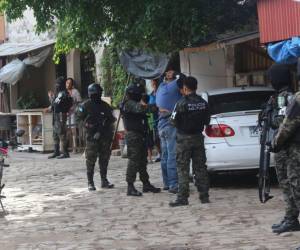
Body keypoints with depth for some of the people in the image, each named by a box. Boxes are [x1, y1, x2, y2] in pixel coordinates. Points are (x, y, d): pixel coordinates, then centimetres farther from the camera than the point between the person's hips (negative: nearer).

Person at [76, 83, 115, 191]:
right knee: (91, 160, -4)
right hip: (91, 136, -4)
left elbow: (111, 120, 8)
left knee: (104, 159, 9)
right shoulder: (85, 105, -3)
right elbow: (79, 117, -4)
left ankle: (104, 180, 18)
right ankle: (90, 183, 1)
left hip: (104, 136, 4)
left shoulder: (104, 106, 9)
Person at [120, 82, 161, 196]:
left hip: (141, 136, 10)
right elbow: (140, 108, -30)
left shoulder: (135, 103, 20)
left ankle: (146, 184, 21)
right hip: (133, 135, -10)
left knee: (142, 161, 14)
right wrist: (154, 107, -37)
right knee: (134, 160, -11)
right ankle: (130, 187, -10)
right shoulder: (129, 104, -13)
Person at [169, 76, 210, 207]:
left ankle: (182, 197, -4)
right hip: (198, 137, 5)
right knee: (200, 167, 11)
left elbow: (174, 121, -12)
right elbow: (207, 121, 9)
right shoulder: (203, 103, 2)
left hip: (184, 138, -5)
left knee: (183, 169, -2)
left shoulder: (182, 103, -15)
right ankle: (204, 196, 13)